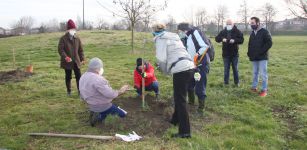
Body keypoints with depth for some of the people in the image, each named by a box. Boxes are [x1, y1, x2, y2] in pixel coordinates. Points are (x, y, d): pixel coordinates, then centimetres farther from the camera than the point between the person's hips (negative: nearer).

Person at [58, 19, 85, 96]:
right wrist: (65, 57, -27)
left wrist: (82, 59, 2)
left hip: (76, 61, 3)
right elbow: (60, 49, -13)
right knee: (68, 77, 9)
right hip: (67, 62, -3)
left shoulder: (77, 39, 5)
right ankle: (69, 91, 22)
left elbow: (80, 50, 10)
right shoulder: (63, 39, -6)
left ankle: (80, 90, 13)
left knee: (78, 76, 2)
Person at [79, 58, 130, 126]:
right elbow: (110, 94, -30)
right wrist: (120, 91, -13)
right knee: (123, 114, 4)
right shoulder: (97, 79, -28)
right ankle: (100, 116, -4)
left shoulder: (83, 77, 2)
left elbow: (82, 96, 11)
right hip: (103, 106, -9)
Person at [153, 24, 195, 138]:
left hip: (181, 70, -9)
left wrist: (165, 71, 9)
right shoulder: (174, 37, 26)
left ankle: (185, 132, 0)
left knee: (180, 100, -3)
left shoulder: (160, 39, 2)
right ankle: (176, 119, 40)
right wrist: (166, 68, 20)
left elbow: (161, 59, -9)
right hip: (190, 67, 9)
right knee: (179, 97, 23)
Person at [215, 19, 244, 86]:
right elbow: (217, 38, 1)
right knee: (226, 69, 7)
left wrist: (234, 40, -25)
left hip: (234, 53, -1)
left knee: (235, 68, 8)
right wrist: (222, 39, -20)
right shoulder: (223, 32, 5)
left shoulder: (237, 31, -1)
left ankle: (237, 82, 18)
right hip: (226, 54, 1)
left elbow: (241, 40, -7)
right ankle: (226, 82, 16)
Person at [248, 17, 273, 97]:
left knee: (263, 74, -2)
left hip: (262, 57, -6)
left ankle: (264, 90, 5)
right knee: (255, 73, 13)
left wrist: (261, 51, -18)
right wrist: (249, 53, 7)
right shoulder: (252, 33, 14)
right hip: (254, 58, 6)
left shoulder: (264, 32, -7)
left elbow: (269, 43, -13)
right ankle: (254, 87, 22)